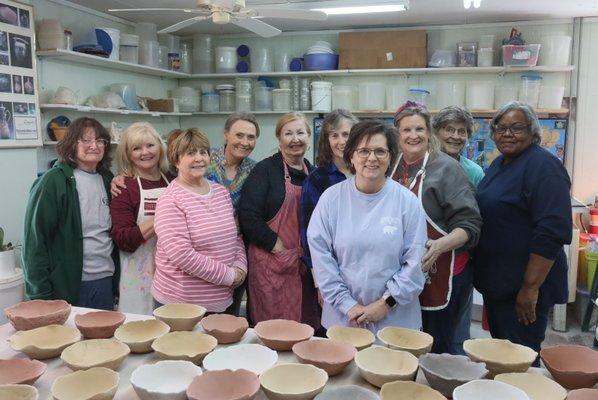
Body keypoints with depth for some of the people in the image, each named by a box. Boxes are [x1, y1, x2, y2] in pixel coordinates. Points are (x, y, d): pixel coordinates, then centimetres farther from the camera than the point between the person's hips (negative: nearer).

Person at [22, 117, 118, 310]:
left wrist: (116, 284, 9)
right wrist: (42, 295, -14)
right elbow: (34, 239, -11)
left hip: (105, 282, 5)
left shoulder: (107, 179, 8)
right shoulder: (53, 182, -9)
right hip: (66, 287, -5)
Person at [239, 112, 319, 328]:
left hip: (305, 265, 5)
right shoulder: (265, 169, -4)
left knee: (304, 325, 10)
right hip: (272, 263, -5)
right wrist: (278, 246, -13)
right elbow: (248, 215, -12)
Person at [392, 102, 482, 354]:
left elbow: (469, 224, -13)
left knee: (435, 350, 5)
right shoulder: (393, 167, 7)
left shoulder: (446, 168, -9)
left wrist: (440, 245, -29)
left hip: (440, 274, -5)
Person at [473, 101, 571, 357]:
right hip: (496, 282, 9)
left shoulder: (543, 167, -16)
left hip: (524, 288, -8)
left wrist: (531, 287, -24)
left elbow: (553, 233, -24)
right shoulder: (499, 164, 11)